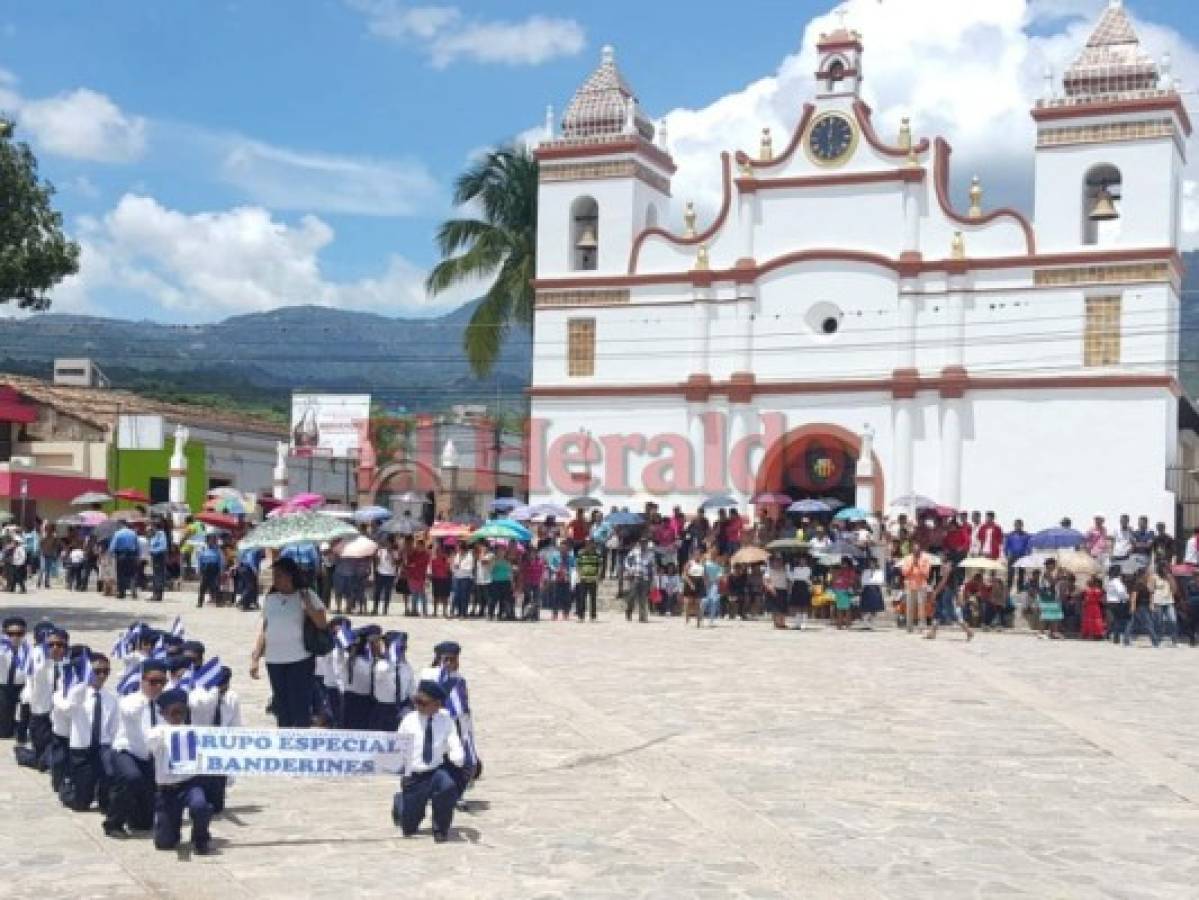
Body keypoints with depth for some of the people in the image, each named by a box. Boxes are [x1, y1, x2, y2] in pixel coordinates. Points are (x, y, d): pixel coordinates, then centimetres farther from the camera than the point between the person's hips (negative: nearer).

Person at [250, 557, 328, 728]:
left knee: (300, 707, -5)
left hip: (301, 659, -4)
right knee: (282, 707, 9)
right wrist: (255, 657, 10)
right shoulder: (271, 599, 11)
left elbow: (322, 624, -7)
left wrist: (308, 605, -20)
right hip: (274, 660, 5)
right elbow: (264, 630, 15)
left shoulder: (306, 596, -2)